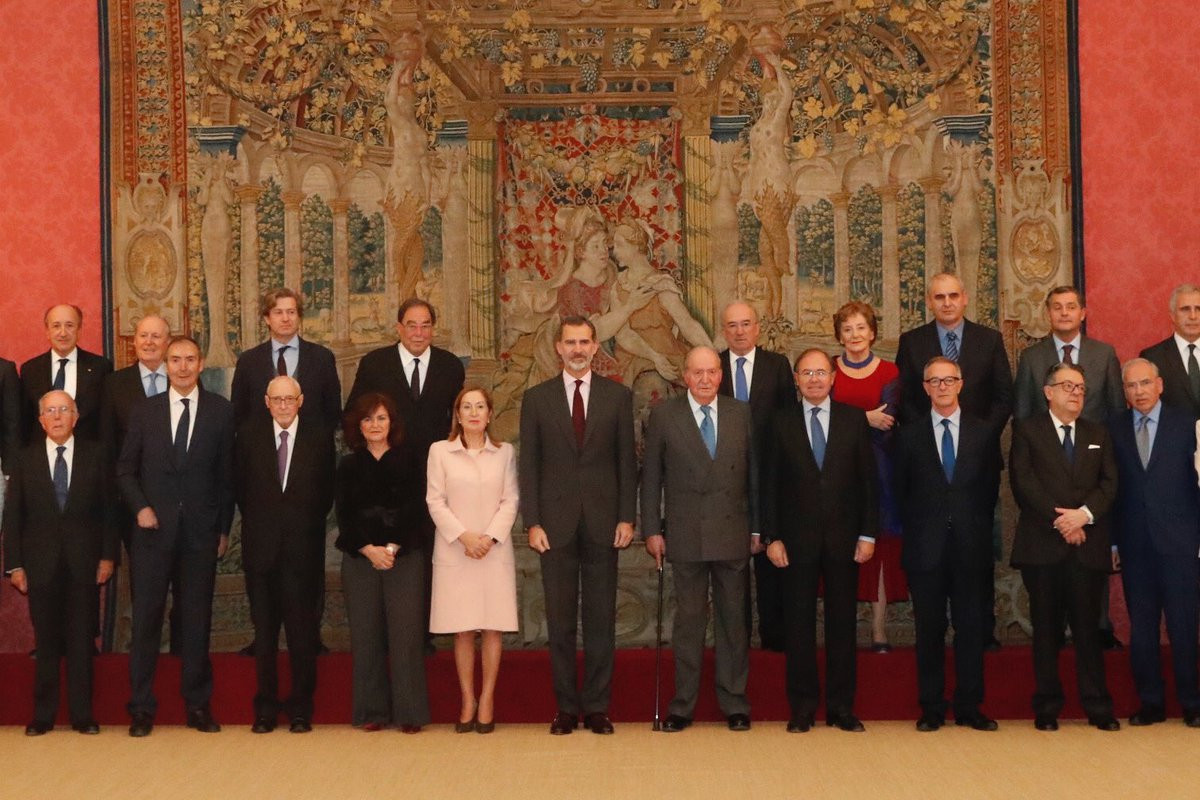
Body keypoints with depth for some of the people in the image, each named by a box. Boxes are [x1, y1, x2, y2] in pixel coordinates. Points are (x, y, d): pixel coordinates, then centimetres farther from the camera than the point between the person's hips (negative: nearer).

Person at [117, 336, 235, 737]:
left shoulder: (221, 411, 3)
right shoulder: (144, 412, 6)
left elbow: (227, 474, 4)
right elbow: (125, 469, 10)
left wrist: (223, 528, 2)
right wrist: (140, 507, -5)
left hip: (201, 531, 0)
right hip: (154, 528, 1)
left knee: (197, 619, 5)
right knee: (145, 617, 2)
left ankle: (198, 705, 14)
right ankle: (141, 708, 10)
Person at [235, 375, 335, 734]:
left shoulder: (319, 435, 1)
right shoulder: (249, 433, 4)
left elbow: (327, 489, 7)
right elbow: (240, 486, 11)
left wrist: (309, 523, 4)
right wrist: (256, 521, 7)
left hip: (303, 547, -1)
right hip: (261, 547, 1)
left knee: (303, 631, 3)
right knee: (264, 632, 7)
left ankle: (301, 709, 13)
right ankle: (265, 708, 17)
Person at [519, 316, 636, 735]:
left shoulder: (618, 396, 5)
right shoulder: (537, 398, 5)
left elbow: (627, 461, 5)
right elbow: (529, 464, 3)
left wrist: (627, 517, -2)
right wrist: (532, 522, -4)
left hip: (603, 522, 0)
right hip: (556, 523, 0)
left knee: (601, 618, 4)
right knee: (560, 620, 5)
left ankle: (597, 707, 13)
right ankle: (566, 707, 14)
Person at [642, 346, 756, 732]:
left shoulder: (742, 414, 6)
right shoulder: (664, 415, 2)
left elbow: (754, 473, 9)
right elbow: (651, 476, 3)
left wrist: (757, 528, 6)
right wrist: (651, 530, -1)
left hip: (733, 535, 2)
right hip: (685, 536, -1)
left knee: (734, 619, 7)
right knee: (688, 619, 4)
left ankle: (734, 703, 18)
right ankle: (683, 705, 14)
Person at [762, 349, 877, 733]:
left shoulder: (854, 419, 5)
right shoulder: (781, 423, 4)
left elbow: (868, 480, 4)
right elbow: (771, 484, 3)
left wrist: (868, 534, -2)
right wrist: (772, 537, -3)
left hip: (843, 538, 1)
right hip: (797, 539, 0)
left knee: (842, 622, 6)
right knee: (799, 623, 3)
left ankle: (841, 707, 15)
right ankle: (802, 707, 13)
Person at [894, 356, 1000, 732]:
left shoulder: (982, 432, 7)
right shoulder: (909, 435, 5)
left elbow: (991, 486, 9)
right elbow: (901, 490, 8)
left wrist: (976, 527, 3)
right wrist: (916, 529, 2)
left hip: (970, 546, 1)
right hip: (926, 547, 0)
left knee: (971, 628, 4)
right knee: (930, 630, 4)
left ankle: (969, 707, 13)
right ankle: (931, 708, 12)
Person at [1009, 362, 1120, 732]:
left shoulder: (1098, 434, 16)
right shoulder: (1028, 431, 5)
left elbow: (1109, 483, 7)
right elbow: (1023, 482, -6)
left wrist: (1084, 514, -11)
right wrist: (1058, 520, -12)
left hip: (1088, 546, 2)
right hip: (1042, 547, -2)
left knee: (1088, 627, 2)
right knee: (1046, 628, 3)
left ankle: (1098, 706, 9)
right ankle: (1047, 707, 10)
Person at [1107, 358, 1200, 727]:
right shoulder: (1114, 429, 5)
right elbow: (1112, 488, 4)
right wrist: (1111, 540, 2)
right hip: (1134, 543, 2)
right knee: (1141, 628, 7)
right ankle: (1151, 703, 17)